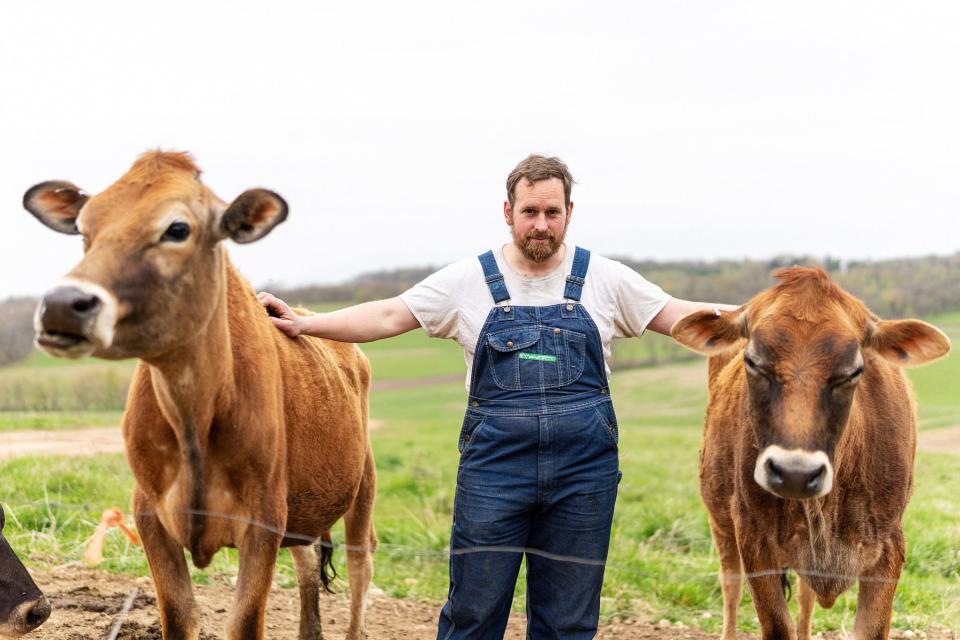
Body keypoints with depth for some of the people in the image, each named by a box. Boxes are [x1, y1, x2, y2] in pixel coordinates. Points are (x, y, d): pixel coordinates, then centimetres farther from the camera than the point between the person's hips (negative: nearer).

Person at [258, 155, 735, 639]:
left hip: (583, 474, 1)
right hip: (493, 469, -1)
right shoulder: (469, 281, 4)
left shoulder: (604, 279, 6)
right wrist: (302, 324, -7)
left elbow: (676, 315, 9)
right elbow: (388, 316, 2)